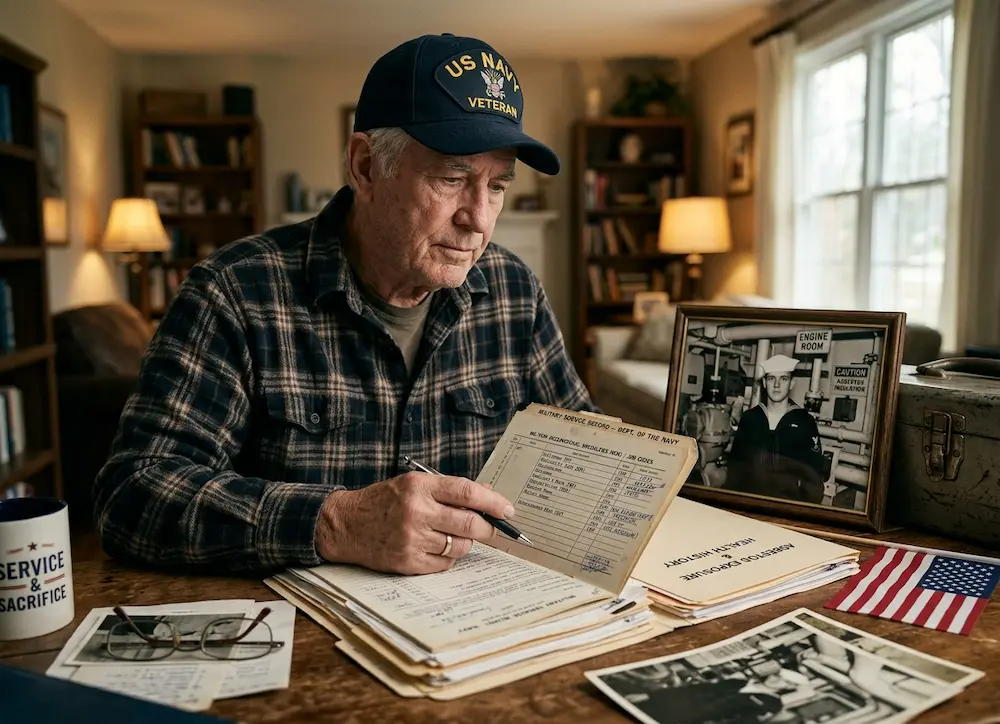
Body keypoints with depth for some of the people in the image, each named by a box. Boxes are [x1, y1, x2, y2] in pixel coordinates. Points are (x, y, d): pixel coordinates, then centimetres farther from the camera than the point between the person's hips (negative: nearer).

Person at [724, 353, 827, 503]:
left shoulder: (805, 421, 4)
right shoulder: (749, 417, 10)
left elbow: (815, 472, 5)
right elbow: (734, 462, 14)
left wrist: (807, 508, -4)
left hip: (788, 501, -1)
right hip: (749, 498, 1)